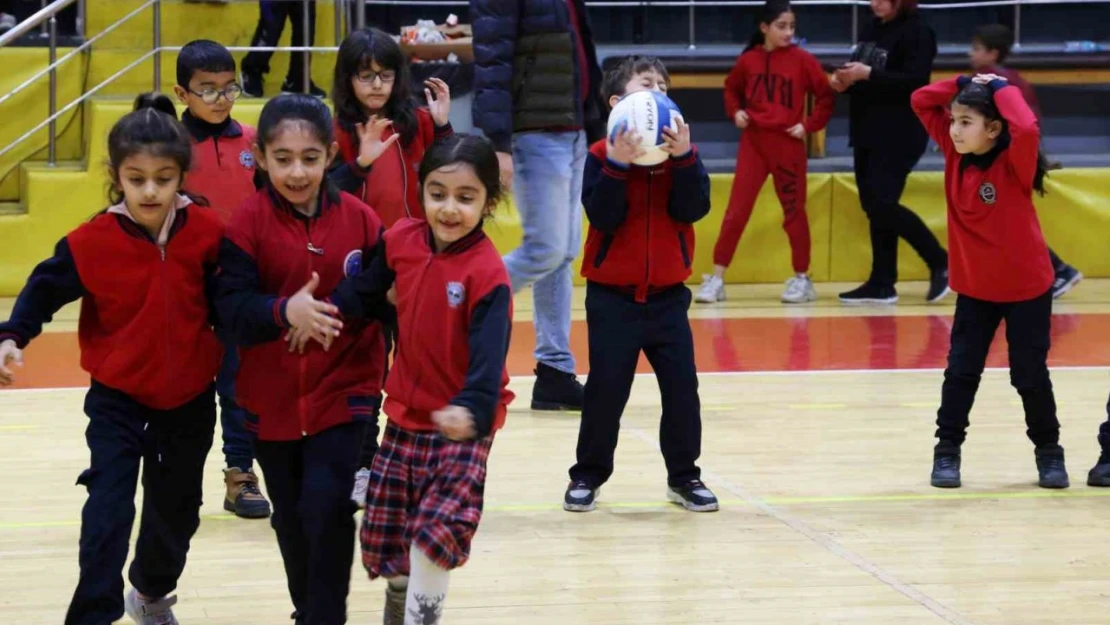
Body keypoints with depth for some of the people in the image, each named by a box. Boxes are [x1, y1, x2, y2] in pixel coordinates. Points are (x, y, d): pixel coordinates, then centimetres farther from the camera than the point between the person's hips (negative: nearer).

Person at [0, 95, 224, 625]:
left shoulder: (206, 233, -10)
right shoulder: (92, 242, -17)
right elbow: (45, 289, -9)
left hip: (190, 399, 3)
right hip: (117, 399, -3)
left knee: (176, 509, 19)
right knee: (108, 511, -13)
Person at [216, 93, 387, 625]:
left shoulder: (359, 220, -6)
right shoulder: (249, 222, -9)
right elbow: (232, 306, -16)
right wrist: (284, 311, -33)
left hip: (344, 394, -1)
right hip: (272, 398, 2)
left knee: (326, 508, -14)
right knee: (292, 519, 15)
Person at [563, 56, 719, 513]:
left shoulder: (683, 151, 2)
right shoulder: (603, 155, -5)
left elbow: (693, 209, -11)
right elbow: (602, 216, -16)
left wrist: (683, 157, -22)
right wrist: (618, 164, -27)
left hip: (668, 295, 3)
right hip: (612, 295, -2)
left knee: (682, 385, 1)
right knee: (606, 388, -1)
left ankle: (684, 476, 13)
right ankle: (588, 475, 13)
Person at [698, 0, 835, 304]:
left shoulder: (802, 60, -5)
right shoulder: (748, 60, 2)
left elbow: (826, 96, 0)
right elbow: (731, 88, 20)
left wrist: (809, 125, -8)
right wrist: (735, 112, 4)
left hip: (788, 144, -2)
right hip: (753, 142, 2)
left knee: (794, 211, 7)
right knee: (736, 210, -1)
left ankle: (802, 279, 17)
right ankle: (716, 279, 1)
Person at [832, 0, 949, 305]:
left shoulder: (917, 31, -11)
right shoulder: (870, 29, 12)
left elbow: (917, 81, -21)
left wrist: (869, 74, -25)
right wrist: (845, 82, -2)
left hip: (899, 136, -8)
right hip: (866, 133, 8)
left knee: (882, 204, -14)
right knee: (873, 208, 7)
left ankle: (940, 263, -1)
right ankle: (881, 284, 13)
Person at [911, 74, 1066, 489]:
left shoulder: (1014, 163, -20)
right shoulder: (954, 154, -4)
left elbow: (1027, 129, -42)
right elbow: (921, 102, -1)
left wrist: (1001, 89, -27)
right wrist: (964, 84, -11)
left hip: (1026, 287, -4)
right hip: (974, 287, 4)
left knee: (1030, 374, 5)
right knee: (961, 371, 3)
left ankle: (1049, 452, 20)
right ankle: (947, 452, 12)